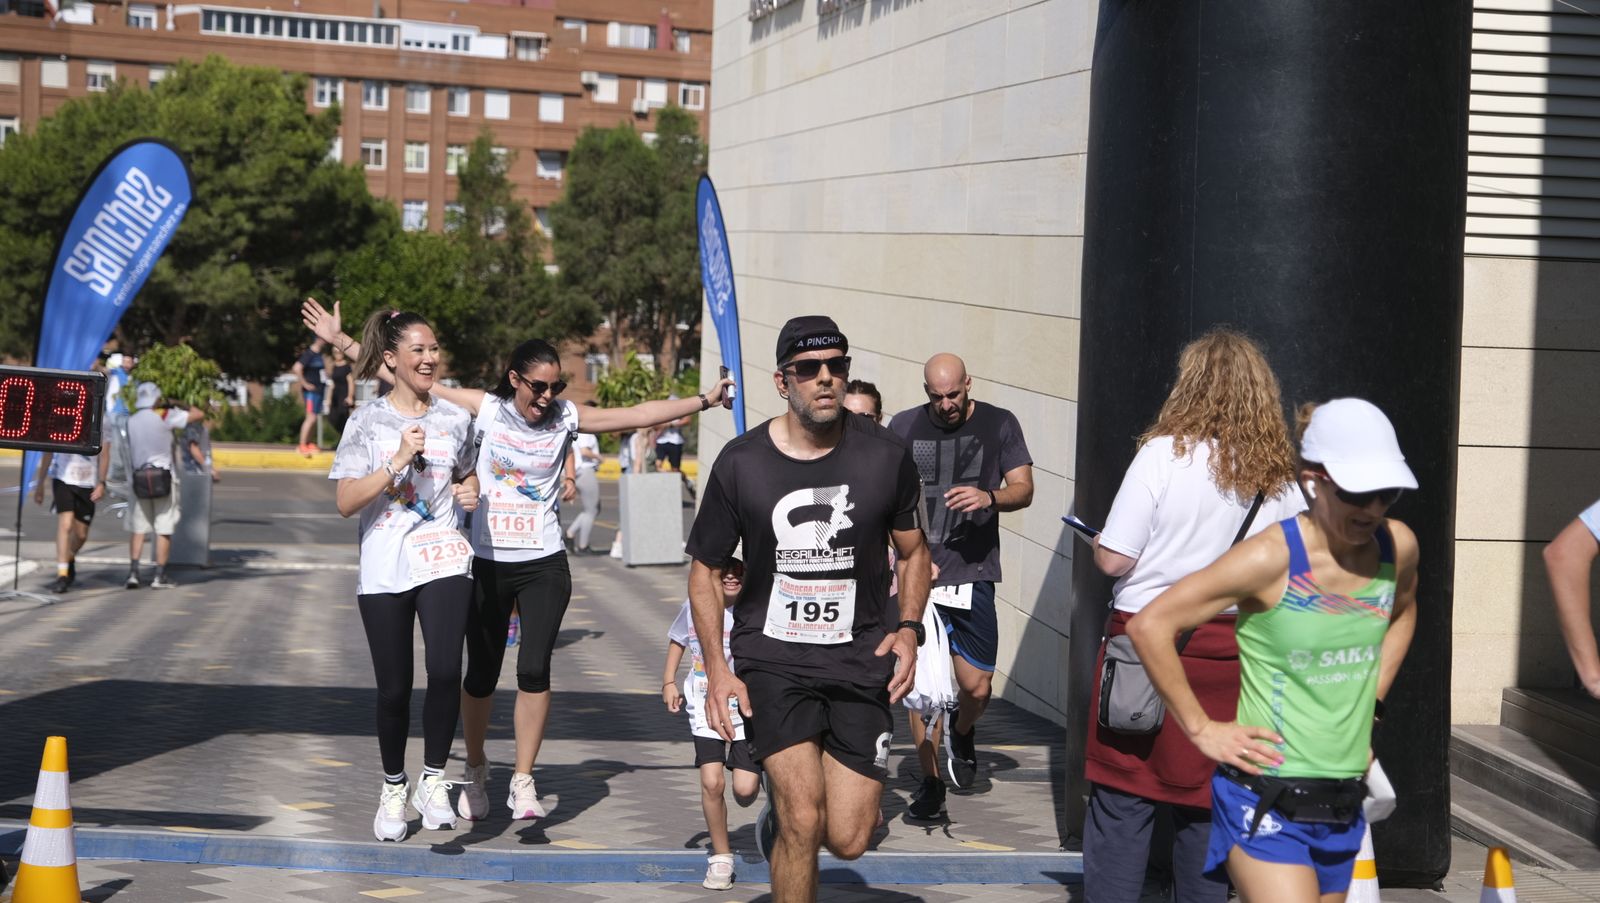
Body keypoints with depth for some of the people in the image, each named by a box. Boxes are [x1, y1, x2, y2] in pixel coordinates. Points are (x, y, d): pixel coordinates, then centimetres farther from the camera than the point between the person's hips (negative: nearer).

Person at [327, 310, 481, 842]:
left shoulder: (455, 419, 10)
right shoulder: (368, 421, 1)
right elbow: (346, 502, -6)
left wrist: (470, 492, 5)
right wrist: (397, 462, -15)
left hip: (443, 559, 1)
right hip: (384, 568, -1)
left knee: (445, 670, -21)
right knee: (394, 688, 5)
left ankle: (433, 780, -4)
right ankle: (393, 788, 27)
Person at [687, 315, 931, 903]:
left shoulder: (886, 457, -1)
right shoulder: (741, 464, -4)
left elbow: (913, 552, 13)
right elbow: (705, 570, 6)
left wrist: (909, 628, -4)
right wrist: (715, 666, -3)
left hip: (860, 660, 2)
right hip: (773, 658, -2)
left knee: (848, 840, -1)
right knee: (805, 821, -16)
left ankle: (778, 819, 34)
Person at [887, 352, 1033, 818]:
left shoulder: (998, 425, 4)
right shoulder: (904, 427, 6)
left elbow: (1024, 489, 1)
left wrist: (989, 497, -21)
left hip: (973, 574, 0)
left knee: (976, 686, -2)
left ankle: (962, 736, 33)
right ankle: (929, 783, 11)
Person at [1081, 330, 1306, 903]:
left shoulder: (1165, 453, -10)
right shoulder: (1279, 476, 3)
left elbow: (1114, 559, -11)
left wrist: (1097, 543, 11)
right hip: (1230, 650, 4)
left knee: (1121, 801, 2)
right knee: (1206, 802, 12)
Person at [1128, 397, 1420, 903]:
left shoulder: (1398, 547, 0)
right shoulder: (1272, 558, -17)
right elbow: (1149, 626, -15)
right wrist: (1201, 729, -10)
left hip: (1344, 804, 6)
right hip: (1266, 802, -6)